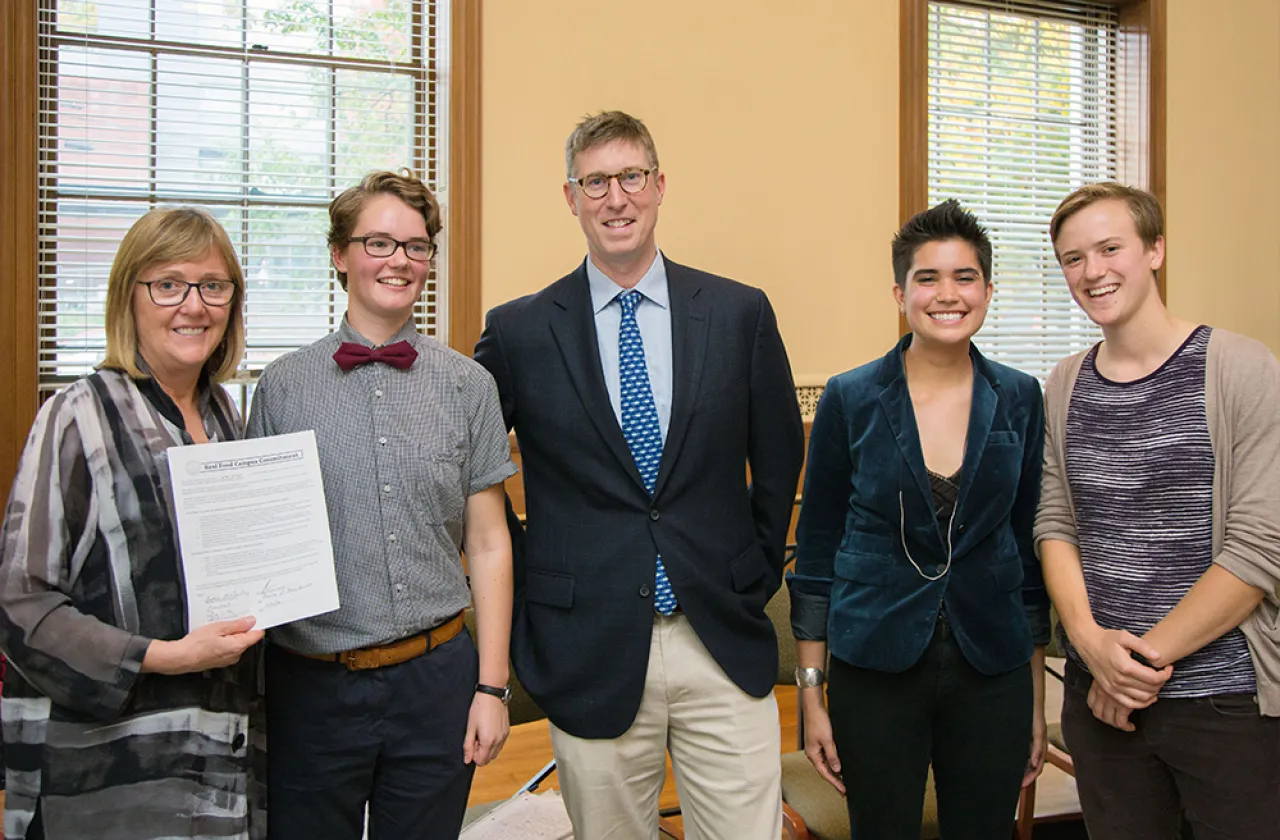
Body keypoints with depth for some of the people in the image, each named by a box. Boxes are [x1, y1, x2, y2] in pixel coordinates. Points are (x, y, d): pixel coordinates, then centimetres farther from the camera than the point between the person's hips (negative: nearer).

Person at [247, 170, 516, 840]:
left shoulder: (468, 386, 1)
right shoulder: (282, 386, 0)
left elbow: (489, 543, 3)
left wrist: (492, 686, -1)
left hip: (435, 682, 1)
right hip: (311, 682, 0)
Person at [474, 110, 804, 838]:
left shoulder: (741, 313, 2)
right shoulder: (520, 331, -1)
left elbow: (780, 459, 11)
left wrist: (759, 575, 9)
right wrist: (525, 580, 4)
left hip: (725, 647, 1)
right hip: (590, 652, 0)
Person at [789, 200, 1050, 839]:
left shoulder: (1019, 400, 1)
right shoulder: (850, 399, -6)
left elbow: (1030, 546, 7)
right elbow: (815, 549, -1)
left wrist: (1037, 698, 8)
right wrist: (810, 692, -3)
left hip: (991, 673, 2)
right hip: (875, 671, -2)